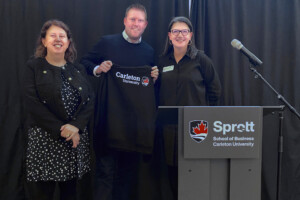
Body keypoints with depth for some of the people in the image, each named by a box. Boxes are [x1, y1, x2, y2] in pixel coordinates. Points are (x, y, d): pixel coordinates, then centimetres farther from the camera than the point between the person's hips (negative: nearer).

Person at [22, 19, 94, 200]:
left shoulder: (79, 70, 13)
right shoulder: (33, 67, 2)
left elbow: (90, 101, 4)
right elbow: (32, 104, -9)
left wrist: (76, 126, -14)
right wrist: (60, 129, -15)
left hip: (77, 137, 4)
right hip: (44, 140, -3)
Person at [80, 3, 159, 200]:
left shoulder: (149, 51, 11)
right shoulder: (107, 42, 3)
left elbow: (151, 82, 21)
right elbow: (85, 62, 10)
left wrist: (154, 78, -1)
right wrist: (97, 69, -9)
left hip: (137, 119, 3)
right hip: (110, 116, -3)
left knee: (129, 169, 11)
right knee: (106, 168, -2)